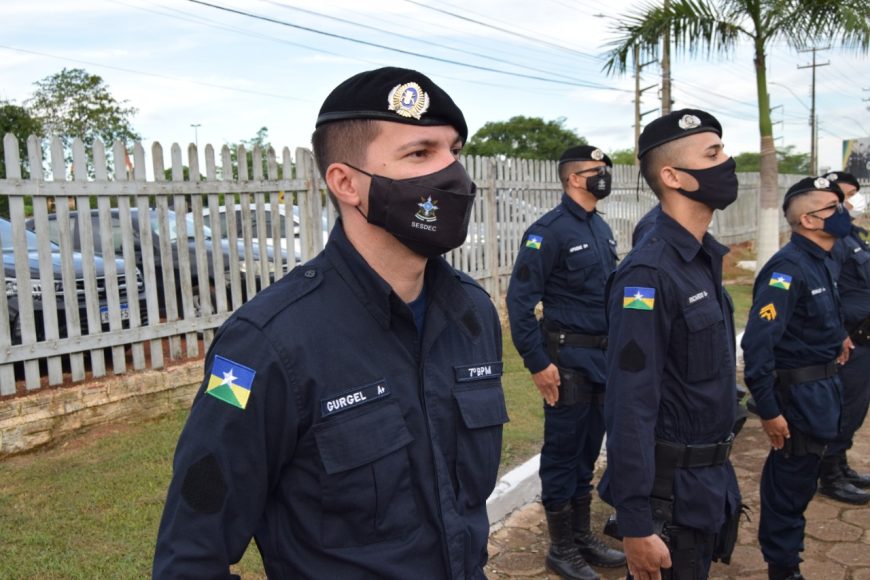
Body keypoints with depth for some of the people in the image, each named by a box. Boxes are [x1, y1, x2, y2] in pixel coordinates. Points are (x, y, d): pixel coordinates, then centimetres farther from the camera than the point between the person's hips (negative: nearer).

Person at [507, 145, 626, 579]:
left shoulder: (601, 229, 12)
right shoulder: (549, 230, -13)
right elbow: (519, 300, -17)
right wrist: (537, 363, -18)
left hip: (603, 355, 8)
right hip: (568, 359, -8)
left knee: (588, 449, 16)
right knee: (563, 452, 5)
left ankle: (583, 536, 31)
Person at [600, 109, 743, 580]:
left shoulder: (704, 258, 6)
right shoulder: (648, 273, -23)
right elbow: (630, 408, -25)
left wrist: (719, 477, 17)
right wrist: (635, 525, -23)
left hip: (711, 483, 9)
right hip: (670, 491, -9)